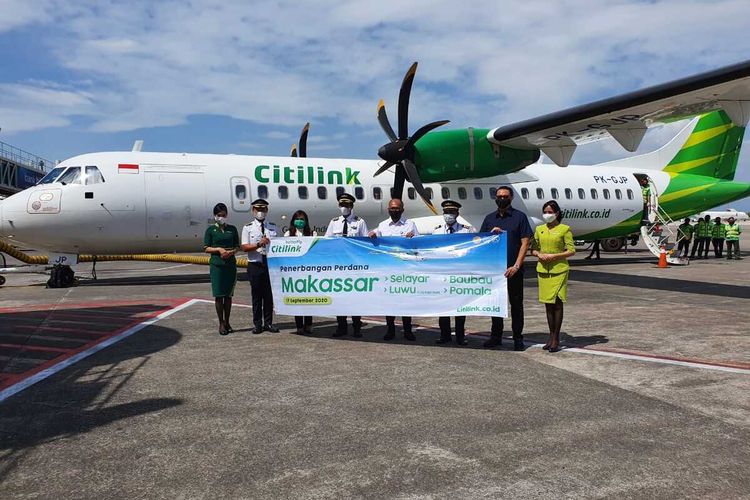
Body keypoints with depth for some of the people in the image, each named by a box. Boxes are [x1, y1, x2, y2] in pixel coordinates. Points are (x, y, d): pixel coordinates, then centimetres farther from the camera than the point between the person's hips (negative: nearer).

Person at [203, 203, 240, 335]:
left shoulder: (232, 229, 10)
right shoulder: (210, 230, 3)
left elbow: (237, 246, 11)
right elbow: (206, 248, 1)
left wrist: (231, 252, -9)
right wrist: (219, 249, -13)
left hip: (230, 264, 2)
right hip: (217, 265, -2)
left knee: (228, 295, 7)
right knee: (218, 295, -1)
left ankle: (227, 322, 16)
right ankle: (221, 323, 7)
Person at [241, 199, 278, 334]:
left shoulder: (273, 227, 10)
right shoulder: (248, 228, 3)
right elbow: (245, 247, -5)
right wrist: (258, 244, -19)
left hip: (270, 264, 2)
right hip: (255, 265, -2)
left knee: (269, 294, 5)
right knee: (256, 295, 3)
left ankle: (268, 323, 14)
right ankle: (257, 324, 11)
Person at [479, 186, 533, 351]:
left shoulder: (520, 217, 0)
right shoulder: (489, 218, 12)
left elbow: (525, 243, -5)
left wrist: (516, 266, -13)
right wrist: (492, 233, -7)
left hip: (513, 269, -4)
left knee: (516, 303, 4)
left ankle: (518, 338, 12)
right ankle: (496, 336, 20)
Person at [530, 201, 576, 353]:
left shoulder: (565, 229, -2)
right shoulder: (539, 229, 12)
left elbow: (571, 251, -5)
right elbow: (533, 249, 16)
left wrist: (554, 256, -15)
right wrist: (539, 254, -6)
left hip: (559, 270, -4)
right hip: (543, 270, 5)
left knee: (557, 303, -5)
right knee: (548, 304, 8)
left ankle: (556, 339, 0)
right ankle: (551, 337, 16)